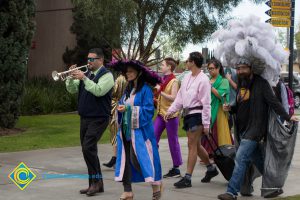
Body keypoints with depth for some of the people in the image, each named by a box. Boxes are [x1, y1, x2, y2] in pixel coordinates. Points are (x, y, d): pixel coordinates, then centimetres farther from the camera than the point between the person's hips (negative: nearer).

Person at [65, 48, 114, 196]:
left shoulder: (106, 75, -8)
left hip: (98, 119, -8)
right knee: (89, 150, 10)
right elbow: (72, 90, 11)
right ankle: (96, 184, 17)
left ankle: (96, 181, -7)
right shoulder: (86, 74, 13)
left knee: (88, 148, -19)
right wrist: (71, 77, -6)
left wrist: (83, 78, -24)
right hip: (84, 118, 8)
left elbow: (99, 91, -24)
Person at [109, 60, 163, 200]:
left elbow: (148, 110, -15)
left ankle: (156, 184, 10)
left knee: (137, 159, -10)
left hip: (139, 130, -7)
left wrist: (128, 108, -16)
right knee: (125, 159, 4)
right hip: (126, 129, 7)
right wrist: (120, 108, -6)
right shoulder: (128, 89, 14)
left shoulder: (145, 89, -9)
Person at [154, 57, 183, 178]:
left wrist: (160, 91, -21)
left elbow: (173, 98, -19)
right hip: (161, 113, 8)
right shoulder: (163, 79, 14)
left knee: (173, 141, 0)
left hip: (171, 114, -8)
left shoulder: (174, 81, -10)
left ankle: (176, 168, 9)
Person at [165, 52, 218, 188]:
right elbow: (180, 97, 16)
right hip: (187, 114, 9)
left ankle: (187, 178, -4)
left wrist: (206, 123, -16)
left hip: (197, 114, -9)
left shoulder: (203, 80, -14)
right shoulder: (187, 77, 10)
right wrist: (171, 111, 10)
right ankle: (211, 168, 34)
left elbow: (206, 103, -15)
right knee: (196, 145, 16)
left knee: (192, 145, -7)